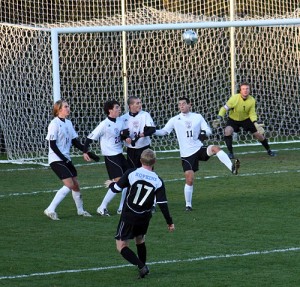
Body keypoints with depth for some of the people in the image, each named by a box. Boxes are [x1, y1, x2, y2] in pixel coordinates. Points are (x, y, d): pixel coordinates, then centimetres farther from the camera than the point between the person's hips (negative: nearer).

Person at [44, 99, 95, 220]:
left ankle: (80, 210, 26)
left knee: (76, 184, 9)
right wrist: (63, 158, -19)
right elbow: (52, 145, -16)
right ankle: (50, 210, -14)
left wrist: (88, 152, 8)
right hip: (56, 159, -8)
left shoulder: (68, 123, 10)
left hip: (66, 159, 8)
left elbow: (75, 142, 15)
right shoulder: (54, 124, -14)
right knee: (69, 184, -17)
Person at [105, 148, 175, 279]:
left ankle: (141, 267, -15)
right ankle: (143, 267, 32)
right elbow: (163, 204, -6)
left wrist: (111, 184, 19)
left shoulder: (131, 173, -13)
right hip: (144, 218, 4)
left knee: (121, 245, 1)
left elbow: (116, 188, -5)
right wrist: (170, 222, 4)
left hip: (128, 217, -4)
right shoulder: (158, 181, -7)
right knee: (140, 240, 28)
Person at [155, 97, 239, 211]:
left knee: (216, 148, -30)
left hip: (199, 149, 0)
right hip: (187, 154, 0)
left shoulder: (197, 117, 5)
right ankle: (188, 205, 10)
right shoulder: (175, 120, 2)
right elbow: (164, 131, 0)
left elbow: (208, 130, 7)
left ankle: (232, 168, -38)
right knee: (189, 179, -5)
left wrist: (204, 133, -17)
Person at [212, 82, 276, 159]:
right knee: (228, 131, -31)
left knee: (259, 134, 0)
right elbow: (224, 108, -20)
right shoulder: (234, 98, -27)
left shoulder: (252, 100, -17)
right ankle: (230, 152, -15)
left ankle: (269, 150, 26)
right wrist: (219, 119, -34)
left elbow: (252, 113, -9)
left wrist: (256, 124, -25)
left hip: (246, 119, 2)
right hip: (233, 119, -2)